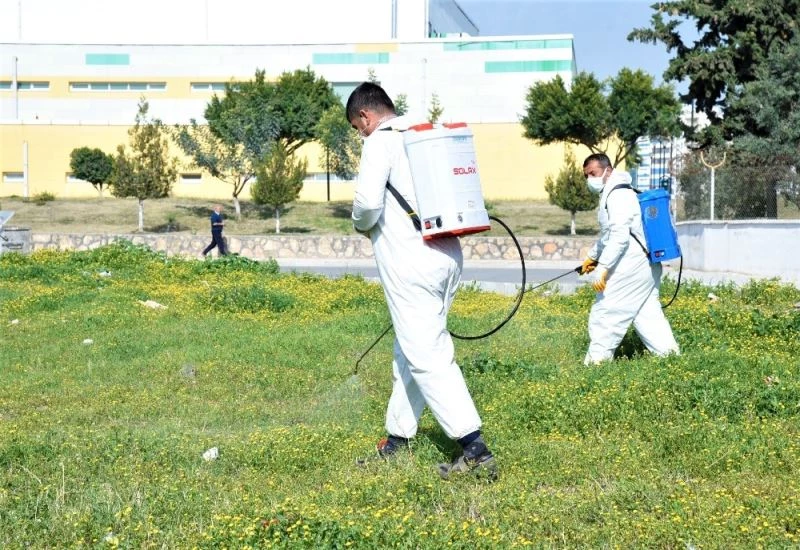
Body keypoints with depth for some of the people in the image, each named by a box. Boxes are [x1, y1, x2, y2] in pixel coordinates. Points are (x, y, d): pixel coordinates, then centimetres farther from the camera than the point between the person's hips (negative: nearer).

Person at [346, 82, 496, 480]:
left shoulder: (380, 142, -7)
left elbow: (368, 200, -18)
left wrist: (361, 224, 3)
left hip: (409, 261, -8)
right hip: (448, 256, 8)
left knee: (426, 354, -8)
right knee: (411, 348, 18)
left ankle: (475, 449, -15)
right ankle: (397, 437, 26)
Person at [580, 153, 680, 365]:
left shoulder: (618, 195, -15)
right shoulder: (610, 193, 19)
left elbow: (620, 236, -25)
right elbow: (609, 234, 34)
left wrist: (602, 267, -28)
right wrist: (592, 256, 40)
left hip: (630, 266, -11)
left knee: (604, 313, -6)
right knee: (647, 312, 14)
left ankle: (597, 359, -2)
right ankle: (668, 351, 14)